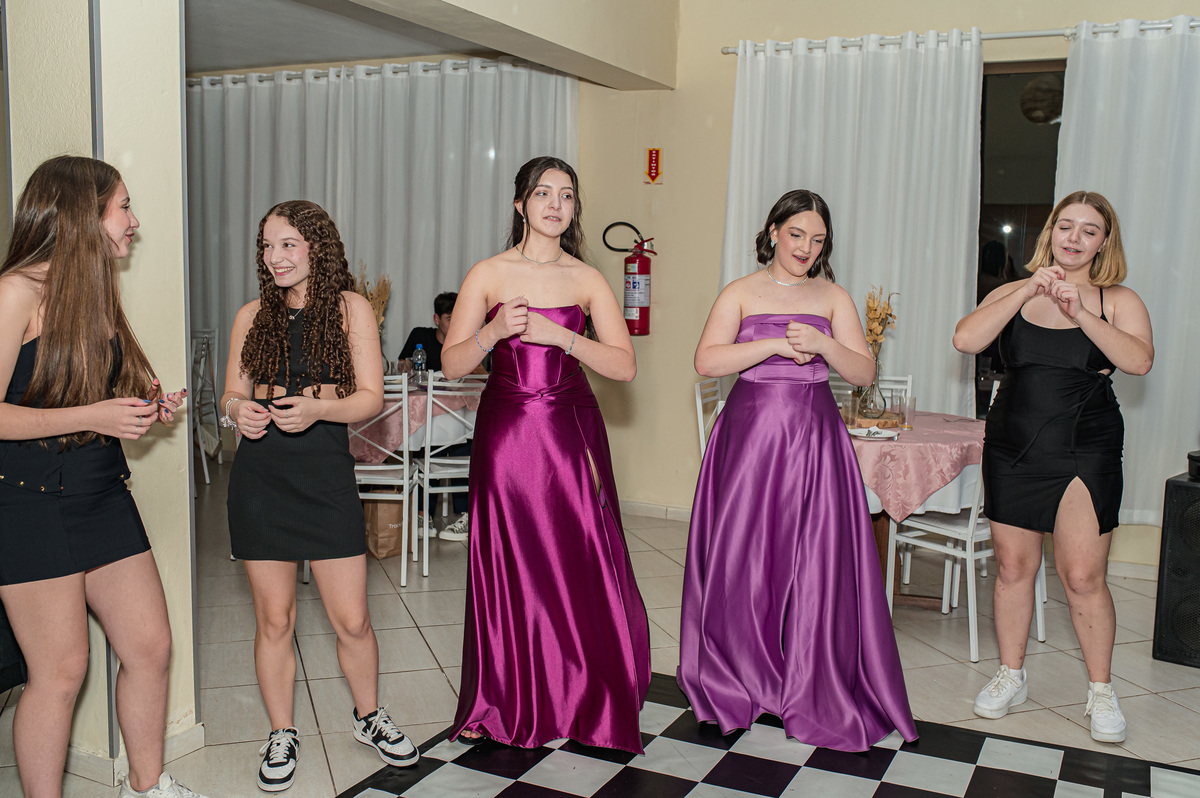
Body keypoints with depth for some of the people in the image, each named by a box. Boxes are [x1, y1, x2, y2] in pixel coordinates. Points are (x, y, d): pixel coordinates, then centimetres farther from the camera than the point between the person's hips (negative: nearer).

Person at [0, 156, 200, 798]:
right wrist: (93, 416, -21)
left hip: (102, 492, 8)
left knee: (150, 647, 9)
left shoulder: (97, 292, 14)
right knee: (61, 670, -2)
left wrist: (145, 408, 5)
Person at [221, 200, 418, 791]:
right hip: (260, 472, 2)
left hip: (325, 470, -2)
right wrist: (239, 411, -11)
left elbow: (371, 397, -4)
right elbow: (231, 395, 13)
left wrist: (318, 410, -22)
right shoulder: (252, 317, 9)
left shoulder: (350, 309, 1)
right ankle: (282, 736, 27)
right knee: (273, 619, 8)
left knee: (352, 620, 1)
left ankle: (368, 717, 28)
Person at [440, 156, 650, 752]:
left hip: (571, 433, 1)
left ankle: (587, 702, 18)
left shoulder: (588, 280, 5)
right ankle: (500, 703, 21)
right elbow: (452, 364, -1)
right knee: (507, 565, 4)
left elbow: (625, 366, -3)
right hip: (506, 431, -1)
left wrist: (557, 335, -15)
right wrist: (496, 330, -18)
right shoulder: (488, 274, 2)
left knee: (580, 567, 1)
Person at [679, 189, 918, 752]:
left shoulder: (834, 298, 11)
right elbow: (706, 361, -8)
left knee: (816, 562, -1)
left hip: (815, 437, 1)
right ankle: (738, 682, 17)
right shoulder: (740, 293, 5)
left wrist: (822, 345, -13)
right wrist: (775, 345, -16)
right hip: (751, 431, -1)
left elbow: (864, 373, 4)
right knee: (743, 558, 1)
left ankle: (813, 691, 12)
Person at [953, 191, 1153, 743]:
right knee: (1013, 566, 9)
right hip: (1013, 448, 2)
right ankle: (1011, 676, 25)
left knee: (1083, 576, -3)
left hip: (1086, 453, -2)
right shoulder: (1013, 294, 8)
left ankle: (1101, 689, 16)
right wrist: (1028, 291, -15)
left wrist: (1080, 312, -23)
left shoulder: (1118, 301, 4)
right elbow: (966, 340, -9)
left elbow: (1139, 361, -13)